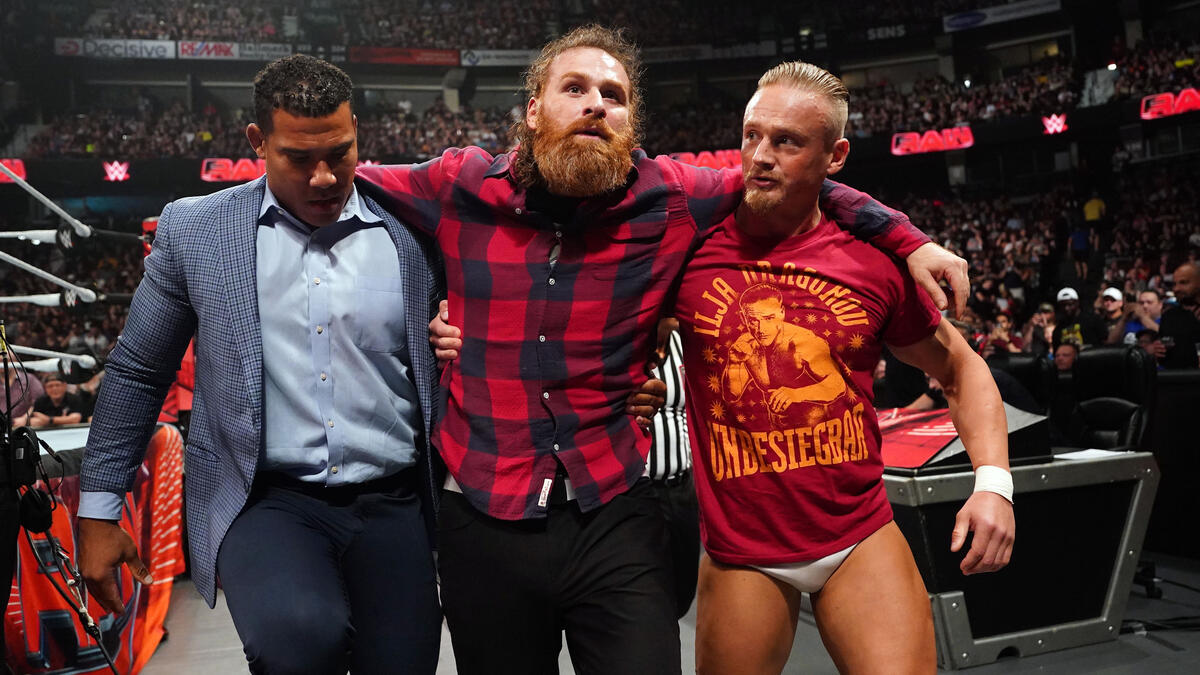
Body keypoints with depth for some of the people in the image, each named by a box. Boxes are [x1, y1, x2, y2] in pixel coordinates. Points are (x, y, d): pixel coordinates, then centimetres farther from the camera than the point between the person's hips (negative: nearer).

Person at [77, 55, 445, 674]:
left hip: (392, 507, 2)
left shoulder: (413, 233, 3)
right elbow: (137, 374, 10)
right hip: (268, 502, -2)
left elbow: (439, 366, 14)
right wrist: (98, 511, 10)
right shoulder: (194, 229, 3)